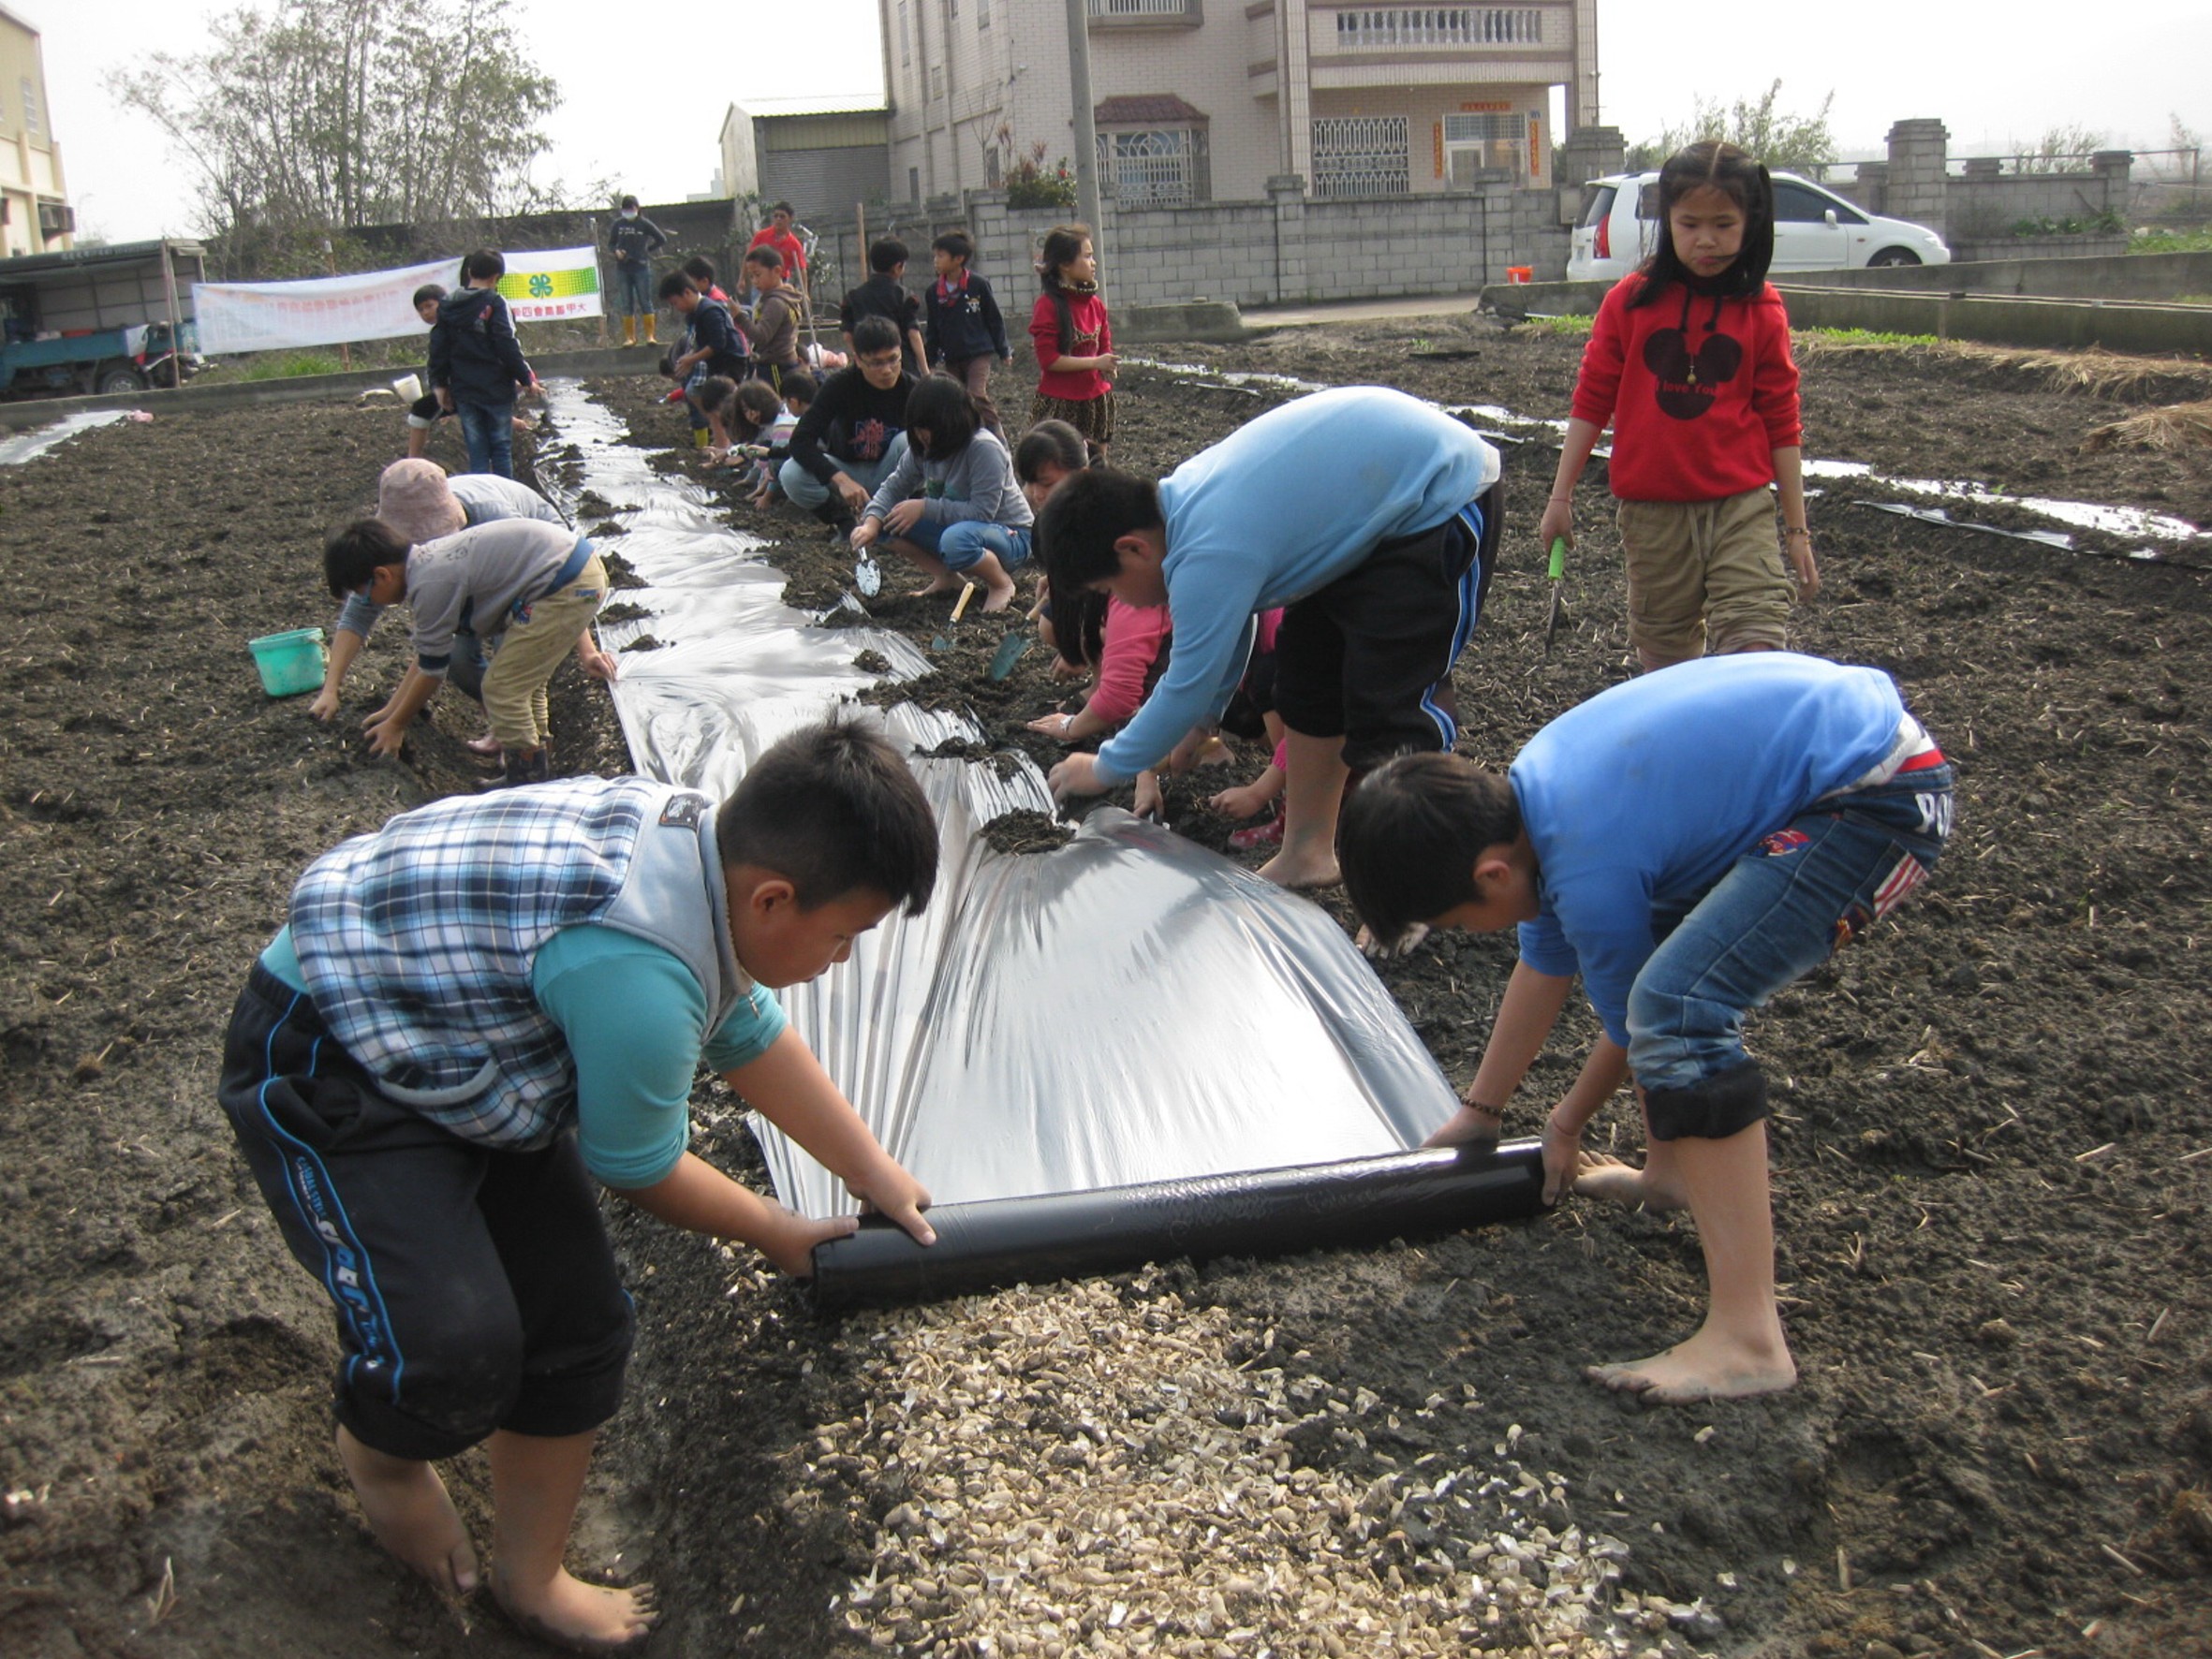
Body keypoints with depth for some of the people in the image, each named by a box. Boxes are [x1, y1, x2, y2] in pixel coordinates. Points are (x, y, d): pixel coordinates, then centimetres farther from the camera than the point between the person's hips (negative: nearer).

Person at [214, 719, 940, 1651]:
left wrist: (876, 1174, 13)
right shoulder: (639, 978, -38)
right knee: (456, 1347, -22)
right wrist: (778, 1235, 0)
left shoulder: (701, 841, -9)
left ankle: (530, 1578, 29)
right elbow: (638, 1171, -19)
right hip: (324, 1069, -9)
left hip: (459, 1043, 9)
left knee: (578, 1327, 6)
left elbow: (750, 1035, 9)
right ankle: (380, 1452, 16)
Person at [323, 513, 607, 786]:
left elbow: (432, 670, -3)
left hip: (567, 588, -10)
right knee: (523, 678, 24)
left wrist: (395, 725, 11)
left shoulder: (431, 586, -14)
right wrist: (392, 709, 30)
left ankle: (528, 782, 10)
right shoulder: (427, 559, 14)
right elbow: (427, 655, 24)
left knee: (501, 688, -1)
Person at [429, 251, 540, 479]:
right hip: (496, 389, -4)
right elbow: (508, 347, -14)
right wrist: (526, 379, -6)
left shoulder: (447, 306, 6)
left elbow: (438, 349, 10)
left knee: (476, 452, 9)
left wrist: (439, 383, 17)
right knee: (501, 448, 7)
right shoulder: (494, 304, -11)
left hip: (463, 391, 4)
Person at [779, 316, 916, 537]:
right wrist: (841, 479, -44)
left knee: (908, 440, -31)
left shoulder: (911, 390, -21)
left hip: (891, 475, 0)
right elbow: (800, 441, -27)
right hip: (846, 470, 0)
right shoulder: (840, 385, -20)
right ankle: (844, 517, -3)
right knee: (791, 475, -28)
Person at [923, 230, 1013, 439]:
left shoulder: (978, 285, -7)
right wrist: (932, 360, 13)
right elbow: (932, 329, 13)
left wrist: (1004, 351, 3)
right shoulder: (932, 292, 4)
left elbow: (994, 319, 1)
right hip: (951, 358, 5)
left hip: (979, 353, -5)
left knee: (977, 396, -22)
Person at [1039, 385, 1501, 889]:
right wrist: (1202, 723, 19)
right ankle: (1306, 854, 22)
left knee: (1388, 707, -14)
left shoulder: (1211, 555, -29)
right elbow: (1227, 628, 14)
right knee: (1308, 669, 13)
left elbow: (1189, 688, -19)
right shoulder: (1183, 495, 0)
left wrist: (1104, 769, -6)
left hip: (1442, 500, -10)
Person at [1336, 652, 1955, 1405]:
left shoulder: (1590, 869, -22)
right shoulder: (1531, 789, 5)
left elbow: (1629, 1026, -6)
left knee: (1675, 1003, -24)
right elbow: (1544, 964, 18)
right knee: (1649, 946, 24)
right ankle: (1668, 1170, 30)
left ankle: (1746, 1339, -24)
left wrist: (1567, 1125, 13)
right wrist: (1479, 1111, 25)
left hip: (1883, 798, -11)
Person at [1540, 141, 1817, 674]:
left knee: (1756, 641, -10)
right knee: (1665, 649, 11)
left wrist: (1797, 529, 4)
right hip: (1652, 508, 1)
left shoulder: (1762, 311, -1)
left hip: (1740, 505, -1)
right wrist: (1560, 496, 4)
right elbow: (1592, 401, 4)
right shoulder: (1630, 300, -1)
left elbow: (1781, 423, 3)